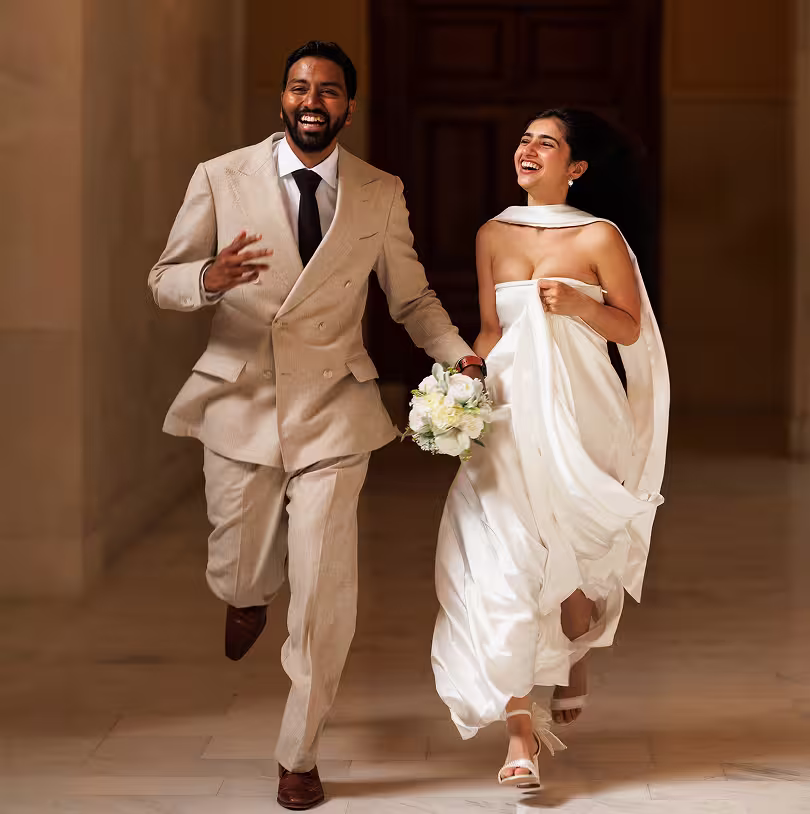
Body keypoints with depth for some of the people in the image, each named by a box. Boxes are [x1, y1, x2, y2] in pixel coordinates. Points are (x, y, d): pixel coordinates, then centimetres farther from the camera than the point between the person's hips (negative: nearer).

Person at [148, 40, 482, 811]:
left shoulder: (381, 195, 2)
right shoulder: (221, 179, -2)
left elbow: (411, 297, 9)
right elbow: (164, 278, 2)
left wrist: (460, 356, -9)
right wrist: (209, 279, -21)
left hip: (331, 410, 0)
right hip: (239, 404, 0)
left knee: (324, 597, -3)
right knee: (238, 576, 9)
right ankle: (249, 595, 52)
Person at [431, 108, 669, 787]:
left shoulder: (600, 237, -4)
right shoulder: (493, 235, 8)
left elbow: (631, 328, 1)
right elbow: (491, 330, 13)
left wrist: (578, 304, -16)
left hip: (579, 415, -2)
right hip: (510, 413, 2)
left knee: (571, 561, 10)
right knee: (503, 565, -10)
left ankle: (575, 662, 45)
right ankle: (521, 734, -7)